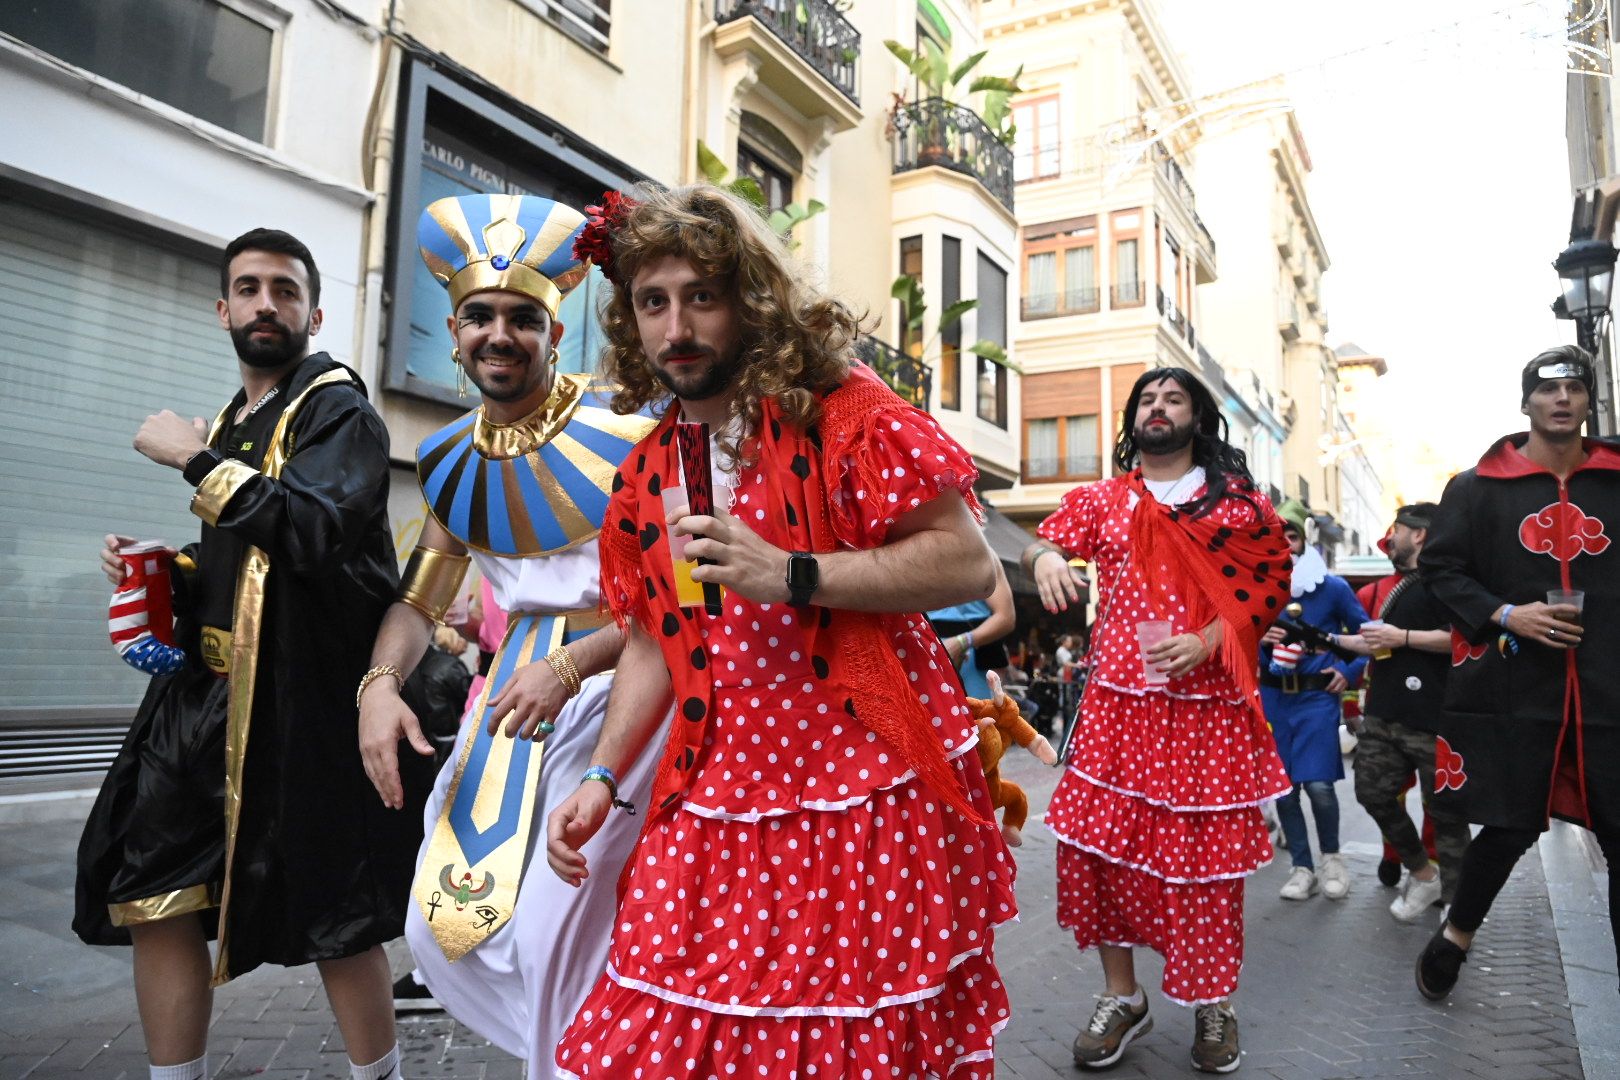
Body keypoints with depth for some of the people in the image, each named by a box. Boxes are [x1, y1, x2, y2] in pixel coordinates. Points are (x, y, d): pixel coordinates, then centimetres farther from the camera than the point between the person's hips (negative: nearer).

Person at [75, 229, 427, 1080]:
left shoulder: (337, 408, -6)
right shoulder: (233, 423, 18)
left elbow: (319, 530, -25)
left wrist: (197, 461, -17)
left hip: (301, 702, -8)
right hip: (207, 692, 8)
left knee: (333, 918, 2)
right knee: (151, 896, 10)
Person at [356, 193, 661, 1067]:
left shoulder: (624, 436, -14)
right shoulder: (451, 460, 6)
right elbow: (420, 600, 12)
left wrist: (570, 666, -24)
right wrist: (380, 683, -6)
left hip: (613, 682, -6)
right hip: (515, 682, 7)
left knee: (557, 930, -10)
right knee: (445, 924, 10)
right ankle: (572, 1048, 35)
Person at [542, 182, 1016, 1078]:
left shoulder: (840, 410, -8)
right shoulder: (645, 474, 10)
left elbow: (968, 564, -15)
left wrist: (790, 575, -24)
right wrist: (601, 778, 6)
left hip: (870, 797, -4)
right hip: (714, 805, 5)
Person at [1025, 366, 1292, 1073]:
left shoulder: (1237, 498, 7)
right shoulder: (1100, 499, 13)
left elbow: (1272, 583, 2)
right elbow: (1048, 539, 4)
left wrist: (1207, 641, -13)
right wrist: (1047, 557, -22)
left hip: (1208, 702, -1)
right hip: (1117, 698, 2)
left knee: (1205, 853, 3)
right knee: (1098, 842, -1)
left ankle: (1214, 1004, 24)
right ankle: (1121, 995, 19)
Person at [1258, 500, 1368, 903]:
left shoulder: (1333, 587, 0)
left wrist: (1349, 671, 0)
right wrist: (1261, 640, -12)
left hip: (1317, 695, -2)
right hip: (1273, 696, 3)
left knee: (1318, 784, -10)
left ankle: (1331, 857, 16)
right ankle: (1302, 866, 20)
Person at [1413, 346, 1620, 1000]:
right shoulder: (1478, 487, 3)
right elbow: (1439, 568, 4)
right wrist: (1503, 614, -11)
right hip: (1514, 687, -2)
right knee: (1511, 824, 3)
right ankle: (1456, 935, 28)